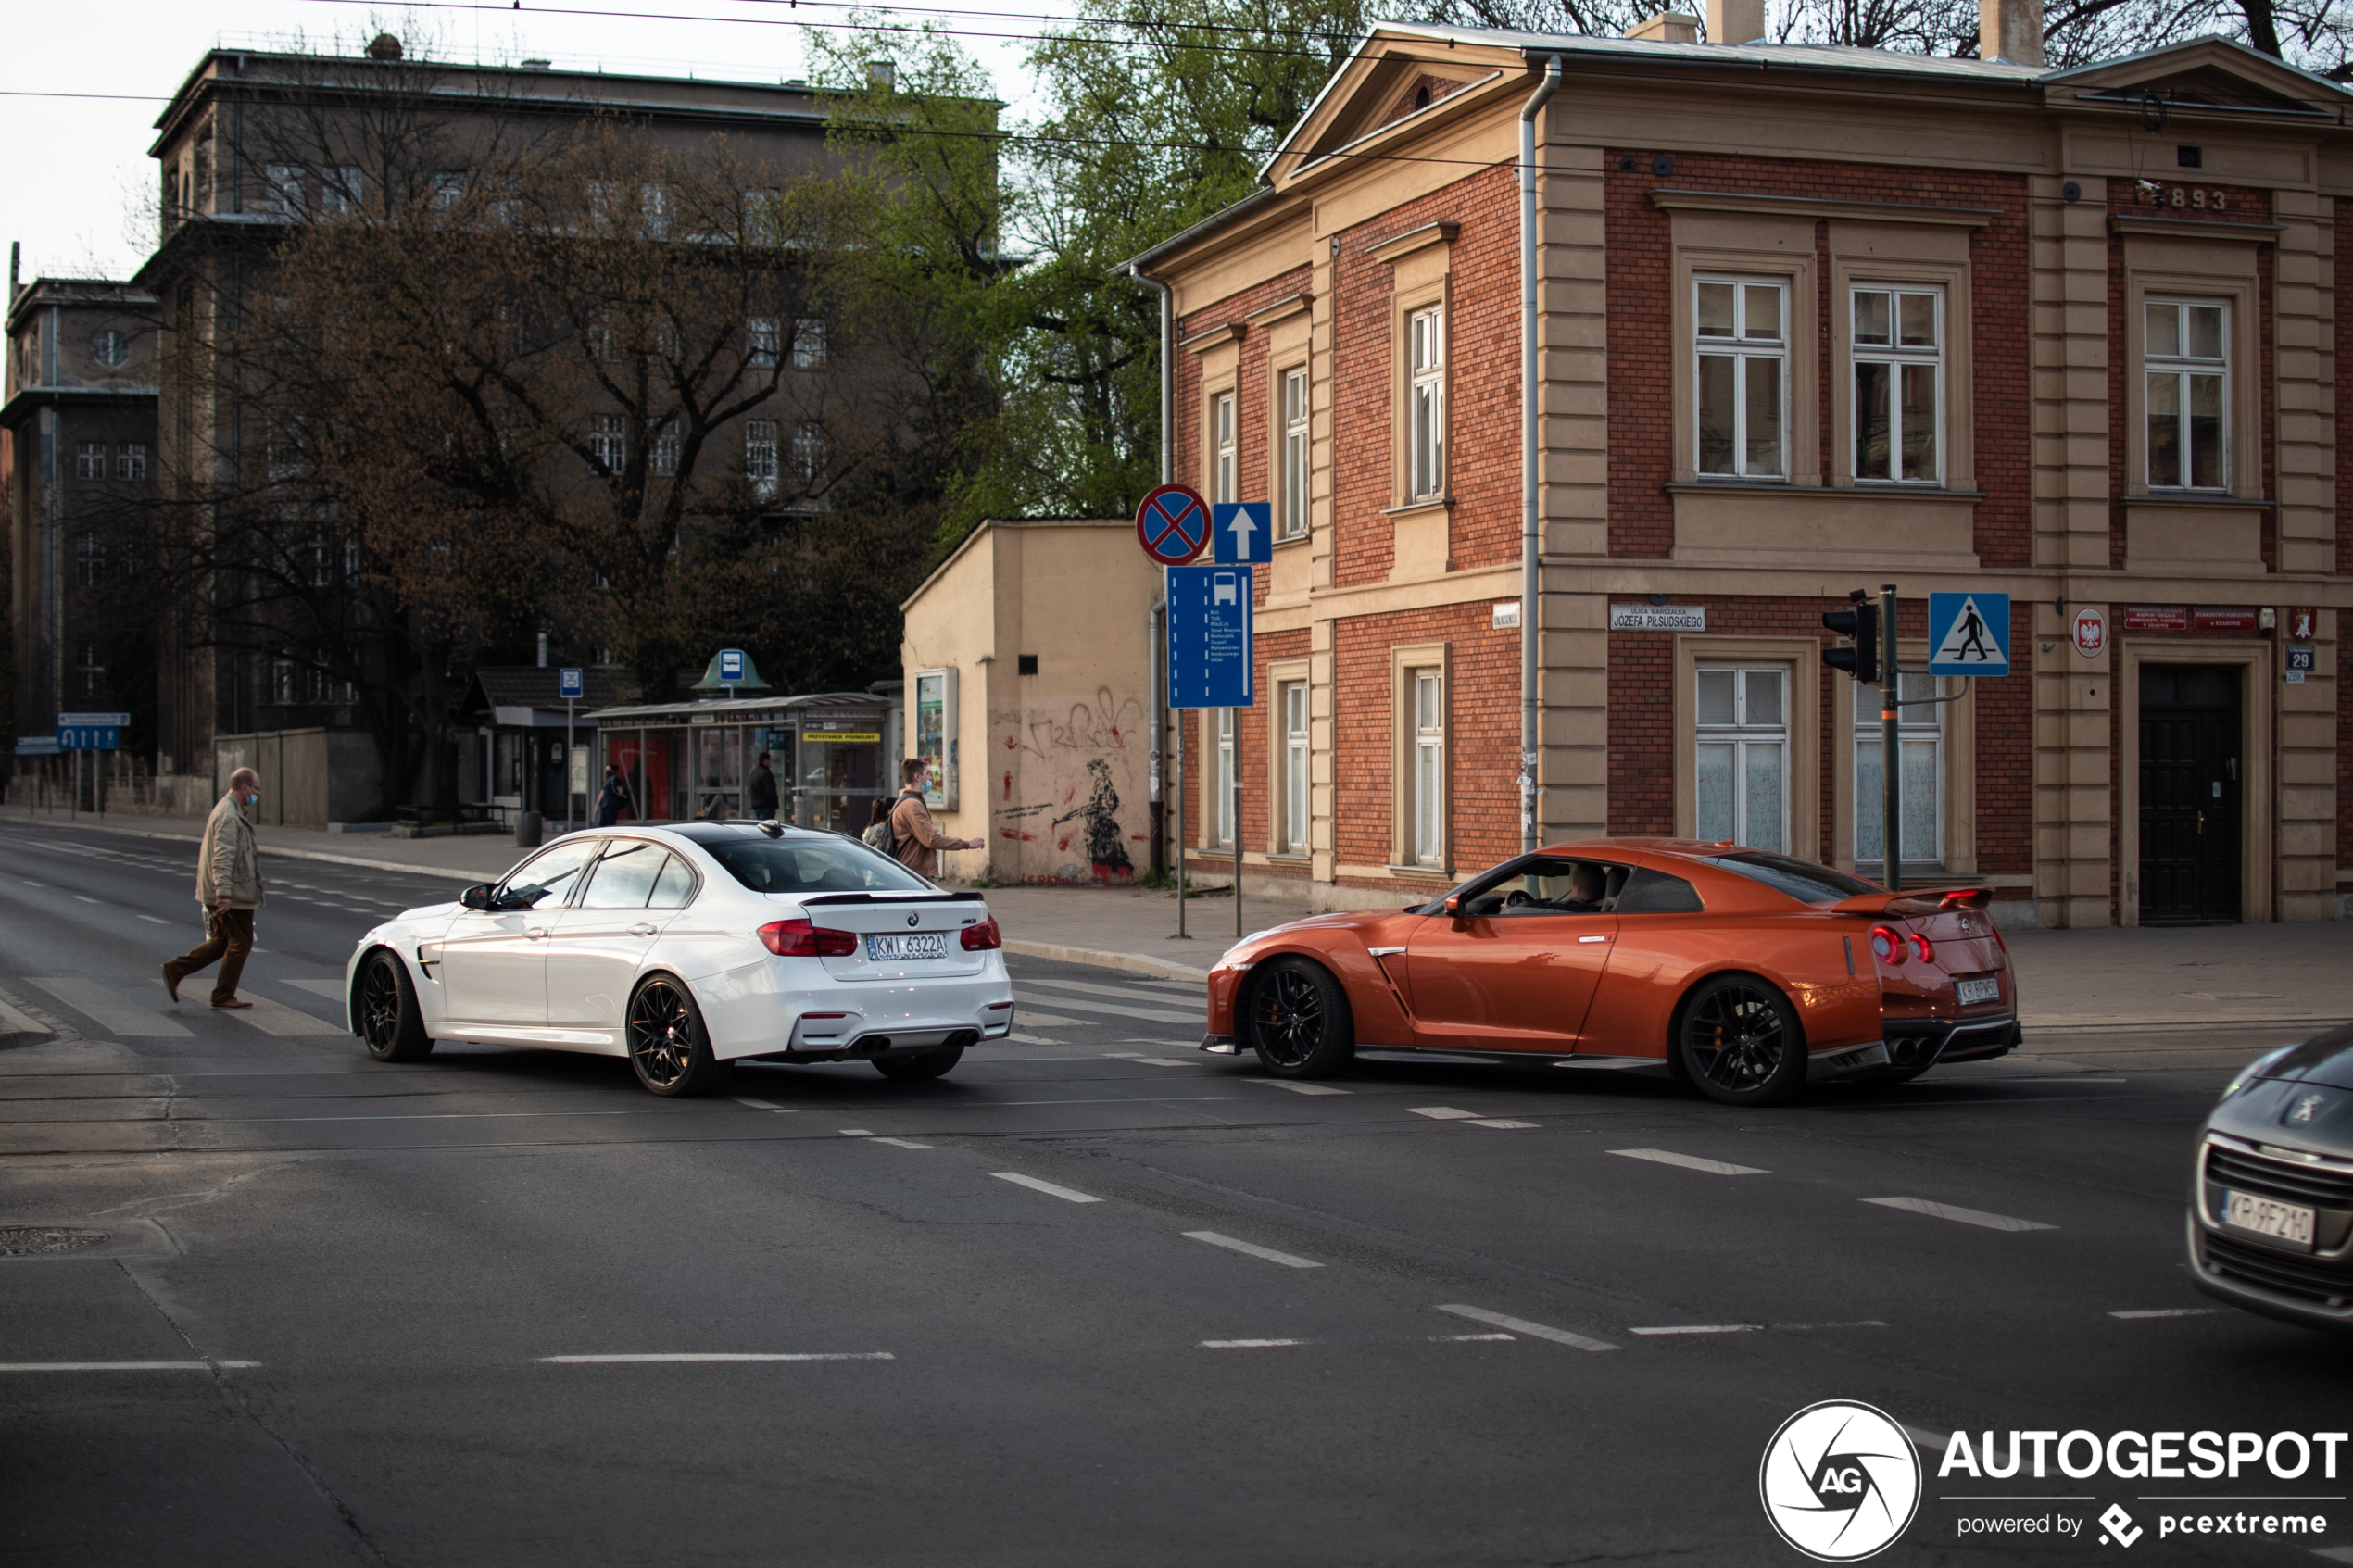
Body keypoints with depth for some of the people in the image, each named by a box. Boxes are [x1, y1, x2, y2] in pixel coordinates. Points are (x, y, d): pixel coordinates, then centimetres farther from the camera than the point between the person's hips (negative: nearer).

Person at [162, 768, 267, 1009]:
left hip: (221, 895, 10)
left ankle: (175, 970, 12)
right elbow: (222, 857, -26)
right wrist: (224, 893, -32)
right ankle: (224, 995, 6)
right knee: (240, 942, 0)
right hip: (232, 895, -10)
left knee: (222, 942, 15)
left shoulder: (232, 812, 17)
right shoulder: (229, 816, -18)